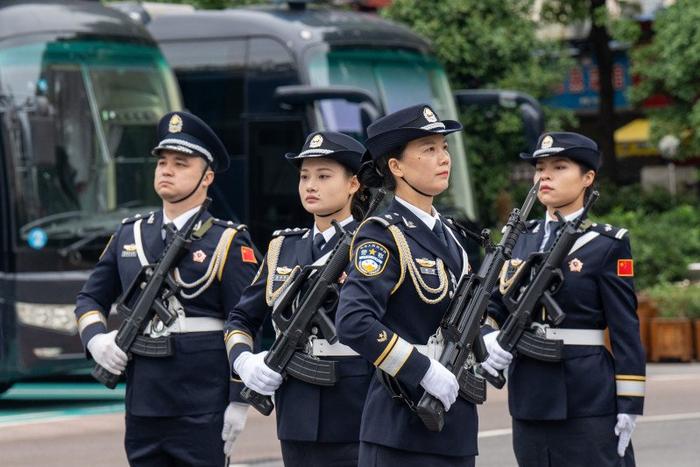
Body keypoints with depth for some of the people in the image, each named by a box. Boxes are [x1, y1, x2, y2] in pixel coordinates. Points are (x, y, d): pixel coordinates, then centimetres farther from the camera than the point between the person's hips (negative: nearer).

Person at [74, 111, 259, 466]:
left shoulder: (226, 242, -3)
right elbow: (91, 298, 21)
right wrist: (96, 339, -1)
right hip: (142, 407, 5)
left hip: (202, 412, -5)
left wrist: (238, 402, -12)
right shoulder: (129, 235, 13)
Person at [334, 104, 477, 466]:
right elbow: (353, 323, -25)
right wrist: (424, 370, -24)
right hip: (401, 429, -8)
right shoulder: (383, 236, -11)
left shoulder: (447, 234, 15)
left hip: (455, 425, 8)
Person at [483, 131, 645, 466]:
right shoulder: (522, 240, 12)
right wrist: (488, 339, -8)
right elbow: (495, 305, 15)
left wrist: (630, 406, -10)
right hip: (530, 398, 6)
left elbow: (626, 332, -6)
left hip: (588, 401, -6)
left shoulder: (606, 246, -4)